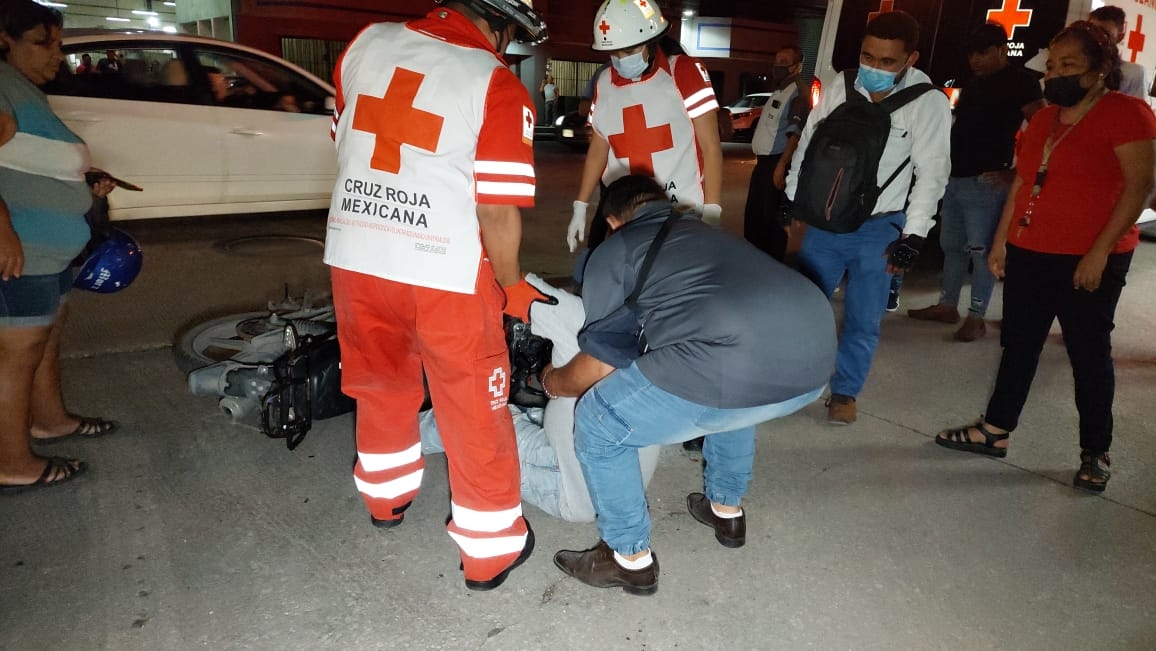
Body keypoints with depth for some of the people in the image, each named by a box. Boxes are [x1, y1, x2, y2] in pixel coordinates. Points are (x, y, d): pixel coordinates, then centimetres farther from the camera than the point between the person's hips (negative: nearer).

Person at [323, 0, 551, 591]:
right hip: (443, 275, -5)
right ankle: (490, 549, 23)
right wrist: (512, 287, 1)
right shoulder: (497, 86, -11)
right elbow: (498, 210, -15)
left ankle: (385, 496, 46)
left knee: (382, 386, 25)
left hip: (352, 258, 6)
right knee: (473, 411, 9)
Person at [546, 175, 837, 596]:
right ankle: (726, 511, 50)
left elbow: (599, 366, 17)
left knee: (599, 426, 16)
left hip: (733, 366, -7)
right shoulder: (711, 232, 35)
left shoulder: (614, 250, 17)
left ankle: (630, 560, 28)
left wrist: (552, 382, 39)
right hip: (817, 357, 8)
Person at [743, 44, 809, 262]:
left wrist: (781, 166, -27)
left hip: (777, 162, -10)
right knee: (753, 213, 16)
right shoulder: (778, 92, 19)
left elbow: (796, 135, -21)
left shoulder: (797, 94, -12)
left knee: (772, 216, -5)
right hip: (764, 161, 10)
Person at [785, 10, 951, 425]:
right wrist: (791, 201, 9)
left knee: (863, 318, 6)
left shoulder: (929, 102, -10)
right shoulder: (839, 89, -2)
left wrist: (913, 235, -14)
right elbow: (808, 146, 8)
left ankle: (845, 391, 25)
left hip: (879, 228, -2)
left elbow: (932, 172, -10)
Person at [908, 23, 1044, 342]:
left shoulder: (1020, 82, -5)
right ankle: (947, 305, 23)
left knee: (981, 251, -3)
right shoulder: (971, 82, 17)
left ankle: (976, 317, 4)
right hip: (955, 177, 8)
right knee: (951, 246, 13)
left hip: (985, 182, -8)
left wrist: (1017, 173, -15)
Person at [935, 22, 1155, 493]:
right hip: (1029, 253, 7)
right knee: (1018, 344, 12)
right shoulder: (1044, 118, 14)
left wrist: (1100, 251, -20)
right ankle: (994, 431, 23)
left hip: (1088, 259, -7)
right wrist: (1001, 239, 12)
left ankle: (1096, 453, 17)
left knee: (1088, 353, 3)